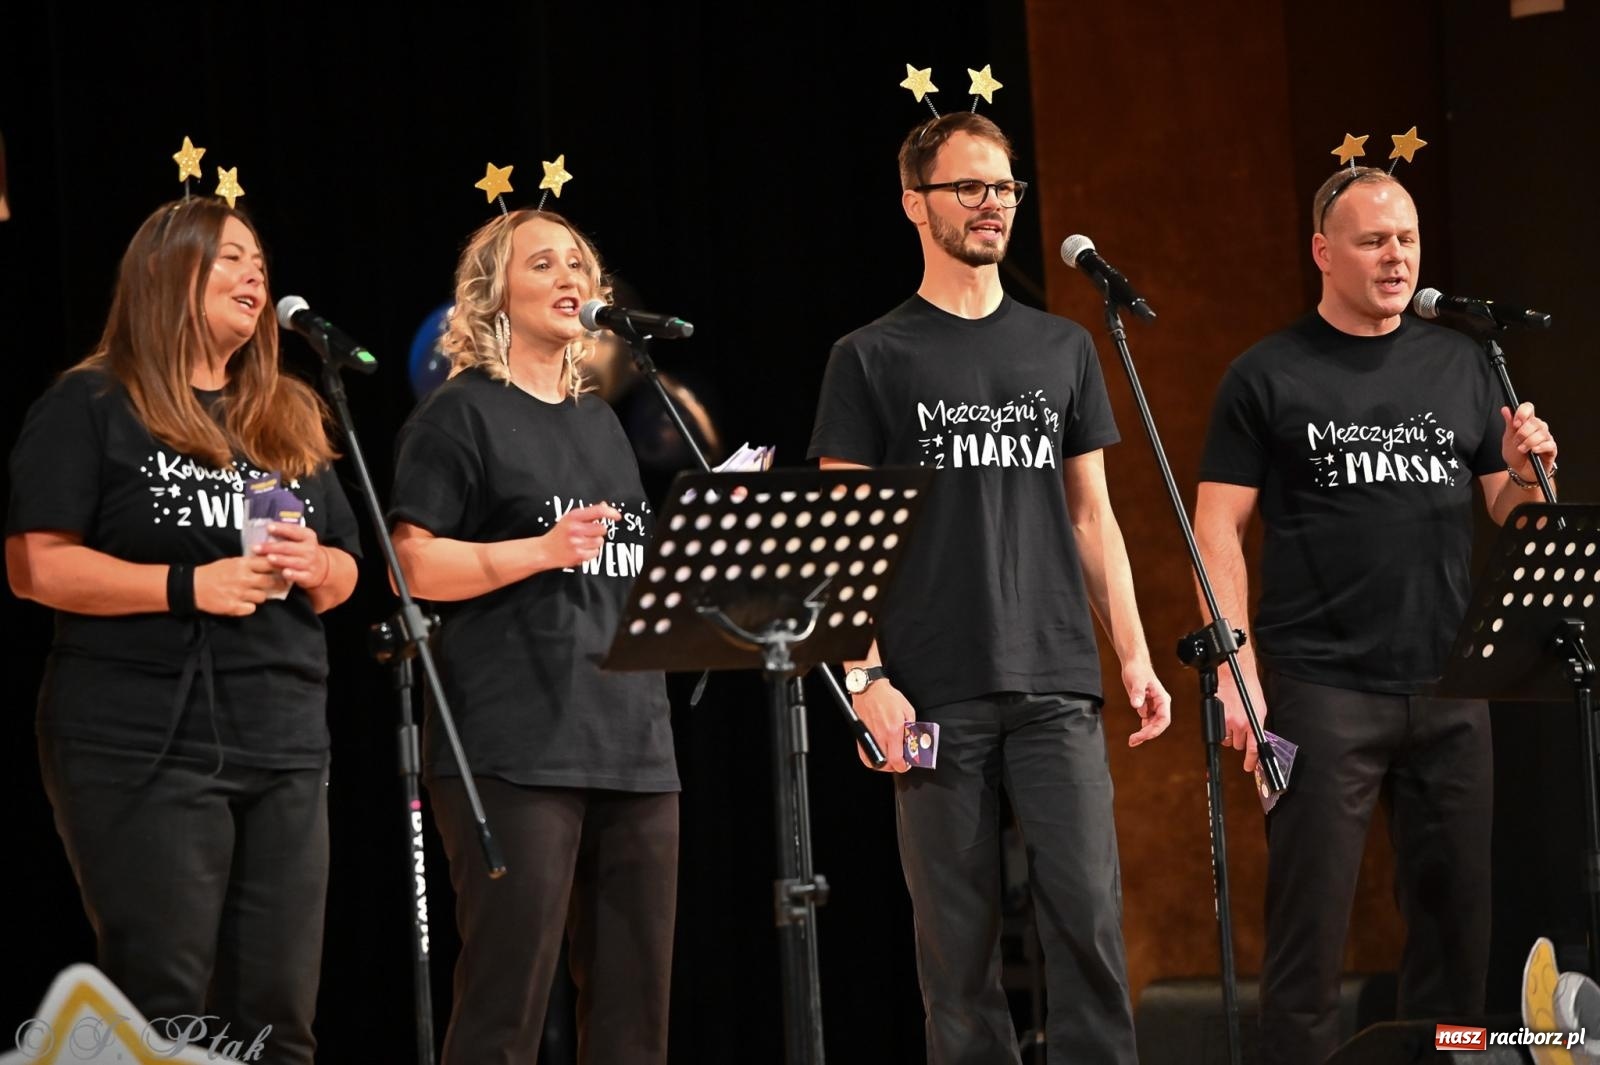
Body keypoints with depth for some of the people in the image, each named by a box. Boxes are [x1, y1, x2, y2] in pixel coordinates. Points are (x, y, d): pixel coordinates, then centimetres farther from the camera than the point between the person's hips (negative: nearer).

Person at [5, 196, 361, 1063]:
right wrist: (190, 585, -17)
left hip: (283, 743, 6)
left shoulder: (290, 418, 19)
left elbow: (344, 573, 21)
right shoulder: (92, 406, 0)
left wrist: (313, 567, -3)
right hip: (145, 747, -6)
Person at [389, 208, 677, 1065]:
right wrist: (544, 550, -20)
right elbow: (414, 567, -8)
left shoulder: (602, 423, 21)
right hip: (516, 752, -7)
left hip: (633, 743, 7)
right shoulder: (462, 415, 1)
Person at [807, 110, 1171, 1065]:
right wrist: (867, 678, -9)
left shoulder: (1062, 350, 14)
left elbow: (1092, 515, 15)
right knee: (960, 939, 0)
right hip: (939, 696, -2)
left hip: (1058, 688, 2)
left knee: (1089, 913, -7)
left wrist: (1134, 654, 6)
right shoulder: (874, 359, 4)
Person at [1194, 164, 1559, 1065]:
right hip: (1323, 686, -4)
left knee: (1457, 910, 7)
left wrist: (1526, 470, -8)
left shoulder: (1460, 365, 13)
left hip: (1448, 686, 4)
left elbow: (1509, 515, 16)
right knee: (1313, 919, -4)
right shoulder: (1269, 376, 1)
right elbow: (1219, 528, -2)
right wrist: (1238, 670, -12)